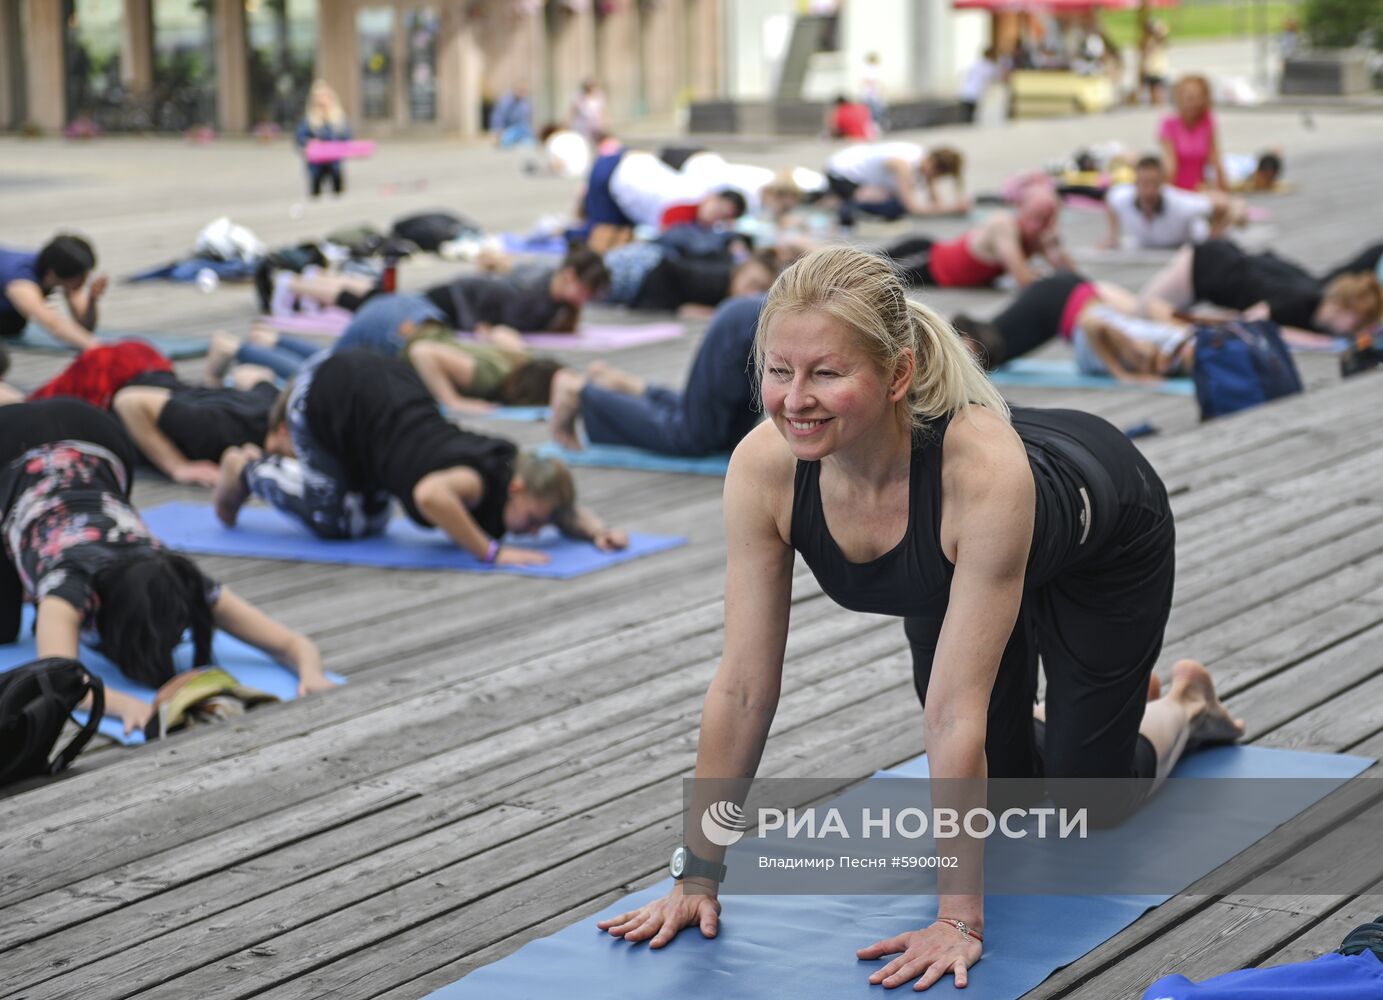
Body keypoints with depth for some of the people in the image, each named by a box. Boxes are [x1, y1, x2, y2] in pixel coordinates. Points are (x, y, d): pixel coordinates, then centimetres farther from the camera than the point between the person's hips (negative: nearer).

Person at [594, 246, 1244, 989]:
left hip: (1103, 541, -4)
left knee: (1085, 802, 4)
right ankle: (1049, 720, 40)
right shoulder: (763, 466, -35)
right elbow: (742, 687, -27)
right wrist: (697, 876, -24)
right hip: (947, 574, 4)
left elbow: (954, 713, -44)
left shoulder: (984, 470, -47)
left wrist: (960, 920, -40)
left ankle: (1183, 706, 36)